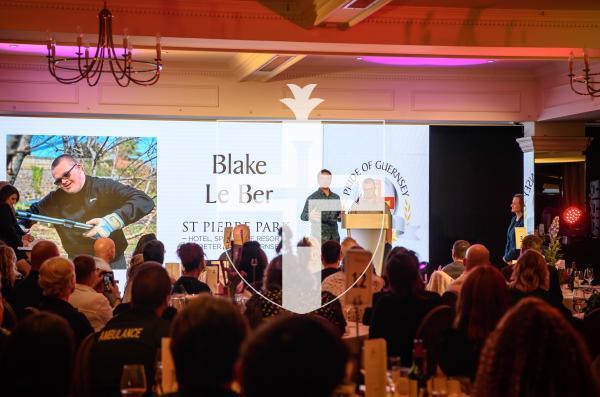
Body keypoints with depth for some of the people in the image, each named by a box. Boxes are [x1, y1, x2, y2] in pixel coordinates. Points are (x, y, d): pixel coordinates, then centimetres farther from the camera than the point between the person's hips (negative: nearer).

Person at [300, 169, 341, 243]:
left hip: (334, 236, 5)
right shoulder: (312, 198, 0)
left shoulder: (336, 197, 14)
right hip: (319, 237, -4)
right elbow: (303, 216, -6)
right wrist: (310, 215, -29)